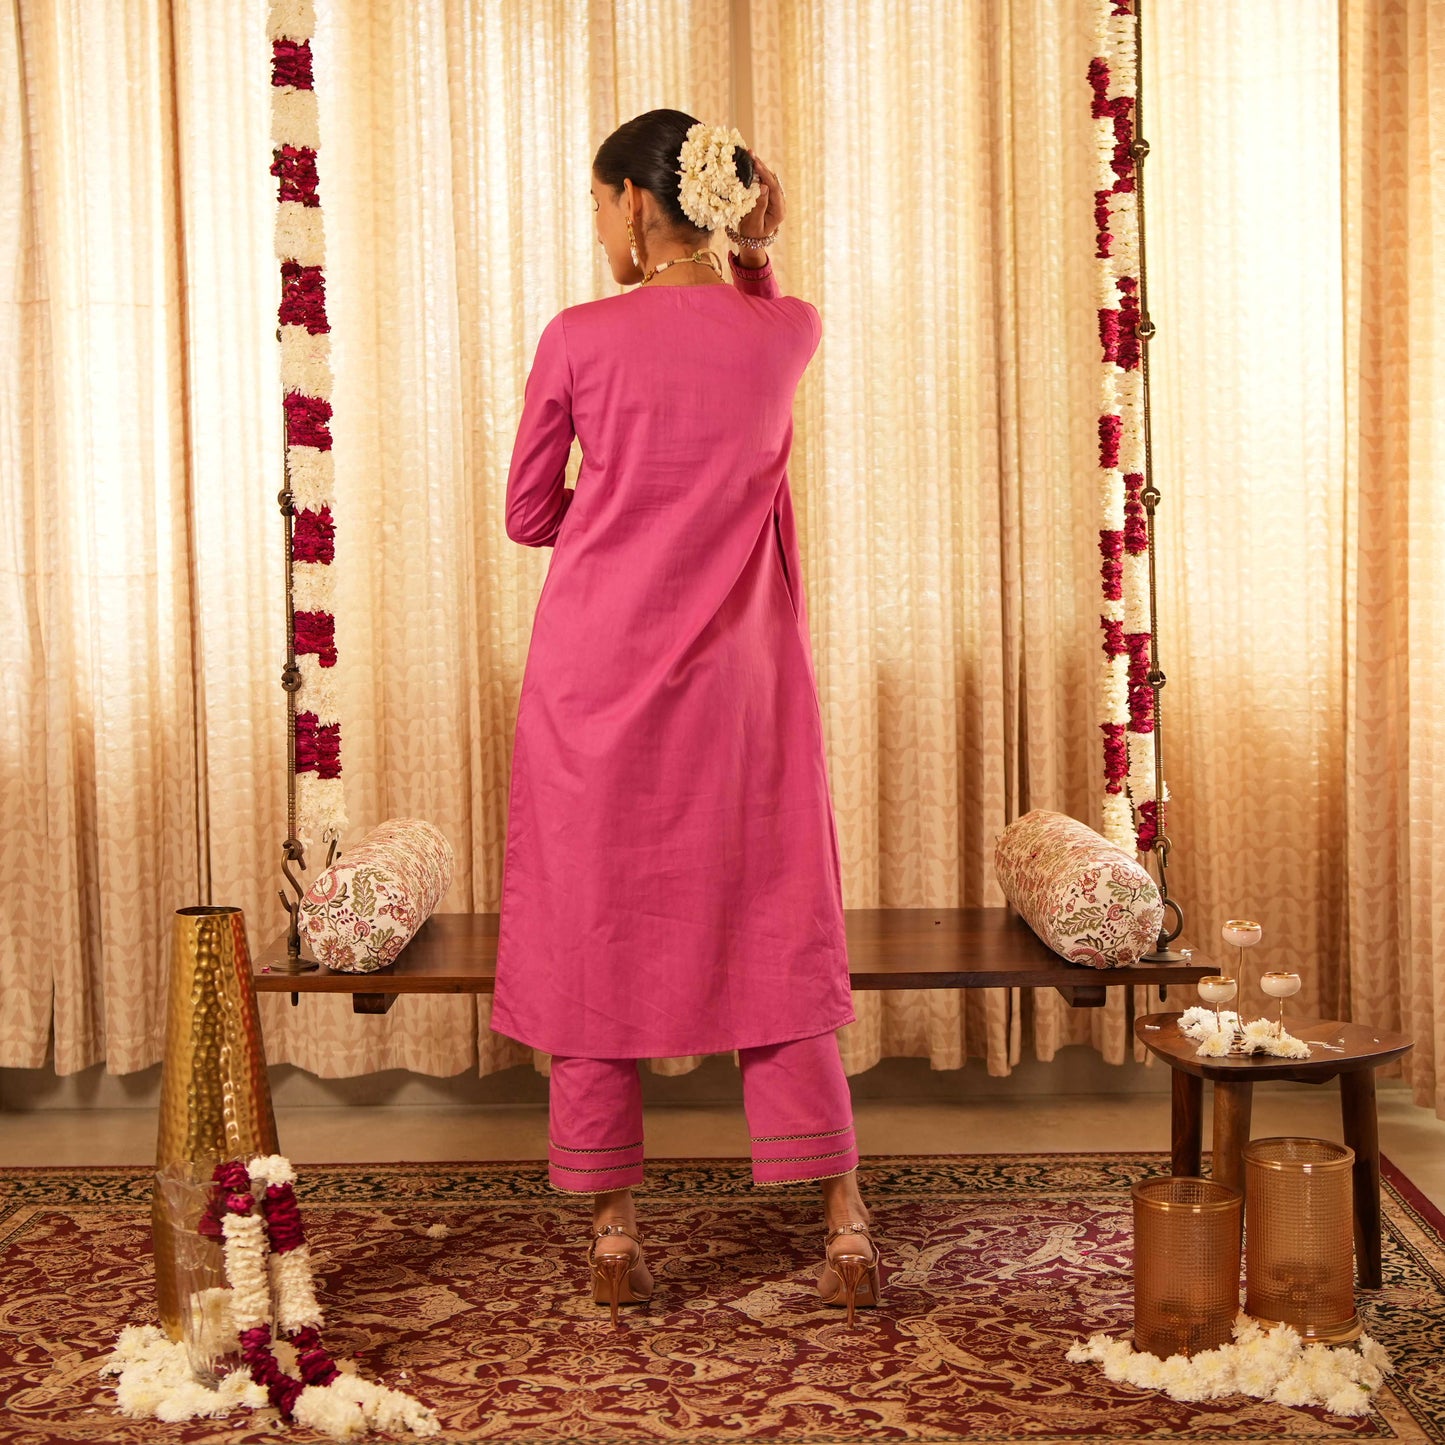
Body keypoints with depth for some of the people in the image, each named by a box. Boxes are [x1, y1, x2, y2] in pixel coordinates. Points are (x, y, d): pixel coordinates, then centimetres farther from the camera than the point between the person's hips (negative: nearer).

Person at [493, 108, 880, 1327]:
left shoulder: (580, 338, -8)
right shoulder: (790, 332, 0)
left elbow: (530, 518, 2)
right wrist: (760, 253, 11)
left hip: (596, 680, -2)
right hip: (737, 683, 2)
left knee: (595, 939, 8)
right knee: (775, 937, 9)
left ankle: (614, 1233, 16)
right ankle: (844, 1222, 10)